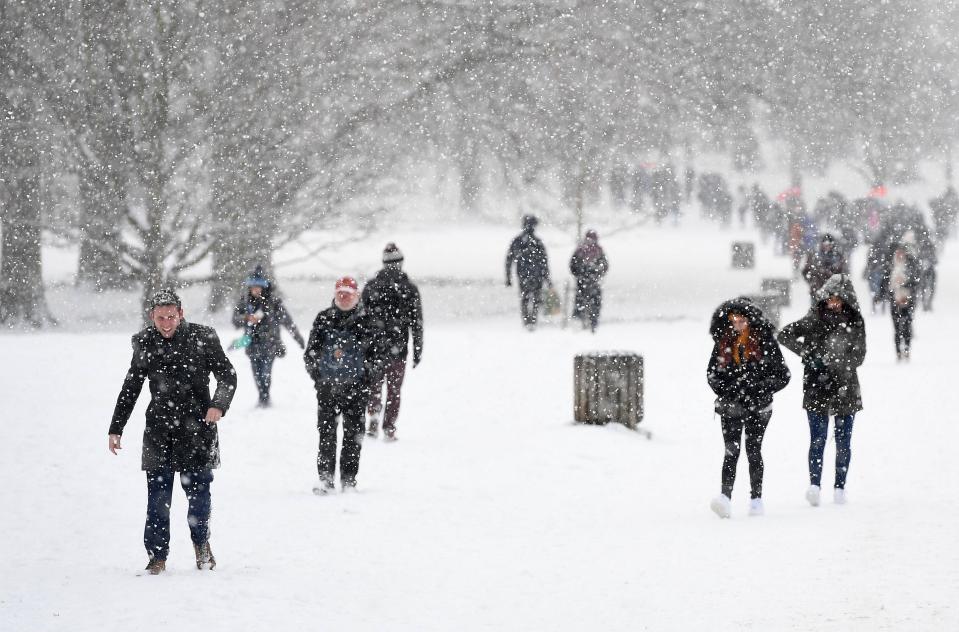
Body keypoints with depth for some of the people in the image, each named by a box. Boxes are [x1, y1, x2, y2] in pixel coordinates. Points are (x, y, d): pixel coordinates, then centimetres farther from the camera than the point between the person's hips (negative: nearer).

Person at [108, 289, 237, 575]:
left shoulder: (202, 338, -3)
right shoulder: (145, 343, 5)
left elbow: (227, 376, 3)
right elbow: (130, 388, 15)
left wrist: (218, 405, -16)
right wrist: (116, 428, 14)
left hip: (196, 425, -2)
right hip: (159, 428, 2)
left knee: (198, 490, 1)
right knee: (158, 494, -4)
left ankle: (201, 541, 26)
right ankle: (157, 555, 4)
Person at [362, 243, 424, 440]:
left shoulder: (371, 286, 1)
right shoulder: (409, 288, -2)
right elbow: (417, 322, -2)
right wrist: (418, 350, 5)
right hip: (398, 349, -1)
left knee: (374, 384, 17)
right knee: (394, 389, 9)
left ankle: (373, 413, -6)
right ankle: (389, 428, 7)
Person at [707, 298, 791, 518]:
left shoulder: (764, 340, -4)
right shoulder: (723, 341, 5)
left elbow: (782, 375, -3)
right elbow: (712, 372, 14)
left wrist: (758, 388, -14)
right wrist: (725, 390, -3)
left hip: (757, 407, -2)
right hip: (731, 406, 2)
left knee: (753, 450, 1)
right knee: (731, 451, -9)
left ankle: (756, 498, 12)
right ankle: (725, 496, -21)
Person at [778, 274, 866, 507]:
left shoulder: (855, 322, 2)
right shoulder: (815, 319, -3)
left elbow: (858, 356, -1)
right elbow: (785, 335, -4)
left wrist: (836, 361, -18)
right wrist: (809, 353, -11)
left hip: (845, 389, 2)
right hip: (817, 389, -2)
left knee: (843, 441, 6)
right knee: (818, 438, -10)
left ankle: (839, 487, 13)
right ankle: (815, 484, -19)